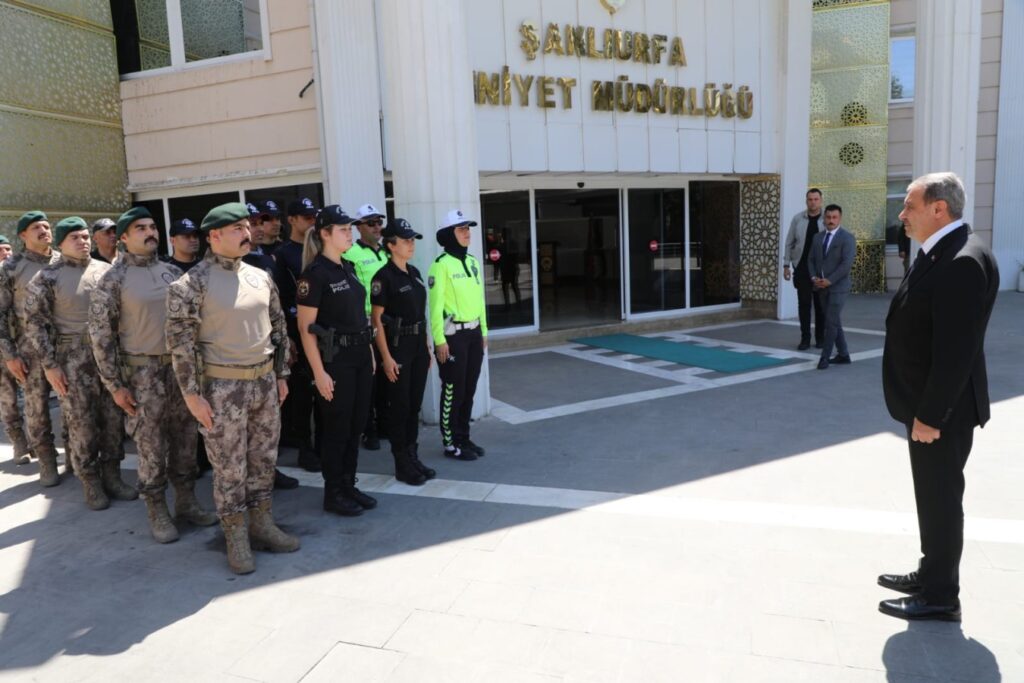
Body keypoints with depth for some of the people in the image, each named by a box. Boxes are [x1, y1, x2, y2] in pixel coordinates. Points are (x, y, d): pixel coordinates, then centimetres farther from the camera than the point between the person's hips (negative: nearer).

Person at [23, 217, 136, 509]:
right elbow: (35, 322, -4)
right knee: (81, 423, 3)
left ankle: (111, 475, 22)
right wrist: (49, 364, -9)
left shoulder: (106, 270, 6)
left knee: (113, 419, 8)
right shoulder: (47, 277, -4)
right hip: (73, 360, -3)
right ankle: (90, 483, 16)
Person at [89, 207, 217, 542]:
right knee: (151, 446, 4)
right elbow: (100, 334, -7)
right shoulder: (113, 280, -7)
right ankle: (157, 512, 18)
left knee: (185, 439, 11)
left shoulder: (173, 272, 7)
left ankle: (186, 502, 26)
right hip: (143, 372, -4)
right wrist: (114, 385, -9)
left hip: (181, 366, 4)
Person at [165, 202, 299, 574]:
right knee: (229, 467, 5)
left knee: (263, 459, 14)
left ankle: (262, 525, 30)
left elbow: (278, 327, 14)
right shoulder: (192, 283, -11)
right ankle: (236, 537, 20)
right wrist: (192, 394, -13)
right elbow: (179, 340, -12)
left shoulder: (260, 277, 6)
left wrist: (281, 375, 13)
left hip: (264, 381, 6)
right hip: (223, 386, -5)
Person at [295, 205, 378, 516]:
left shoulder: (348, 268, 11)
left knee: (356, 425, 13)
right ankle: (333, 494, 17)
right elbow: (305, 327, -14)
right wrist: (319, 372, -18)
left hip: (360, 356, 8)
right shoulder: (315, 273, -13)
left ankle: (348, 486, 26)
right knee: (336, 428, 3)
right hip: (335, 359, -7)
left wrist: (370, 353, 14)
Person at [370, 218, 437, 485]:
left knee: (415, 404, 12)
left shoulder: (414, 273, 10)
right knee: (400, 406, 2)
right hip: (397, 345, -7)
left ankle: (413, 457, 23)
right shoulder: (384, 276, -11)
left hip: (418, 345, 7)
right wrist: (386, 357, -16)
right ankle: (402, 465, 13)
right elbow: (377, 319, -12)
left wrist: (427, 345, 13)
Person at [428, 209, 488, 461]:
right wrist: (440, 340, -18)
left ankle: (464, 438, 24)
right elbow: (436, 305, -15)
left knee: (469, 389, 13)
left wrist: (484, 331, 16)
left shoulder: (473, 262, 12)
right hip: (453, 334, -7)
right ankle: (450, 443, 11)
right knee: (453, 391, 0)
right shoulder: (441, 264, -13)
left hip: (473, 332, 7)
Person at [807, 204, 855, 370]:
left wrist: (829, 280, -19)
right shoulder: (817, 237, 12)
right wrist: (814, 278, -5)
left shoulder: (847, 238, -6)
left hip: (838, 287, -6)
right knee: (834, 322, 11)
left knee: (831, 322, -9)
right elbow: (811, 260, 12)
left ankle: (825, 357, -3)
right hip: (822, 287, 6)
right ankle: (843, 355, 21)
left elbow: (847, 263, -15)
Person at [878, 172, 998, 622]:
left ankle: (940, 597, 18)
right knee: (932, 496, 20)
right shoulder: (940, 252, 10)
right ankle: (931, 574, 36)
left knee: (940, 498, 3)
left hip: (942, 409, -10)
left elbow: (956, 349, -26)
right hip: (927, 405, 10)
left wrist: (931, 414, -23)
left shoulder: (963, 261, -23)